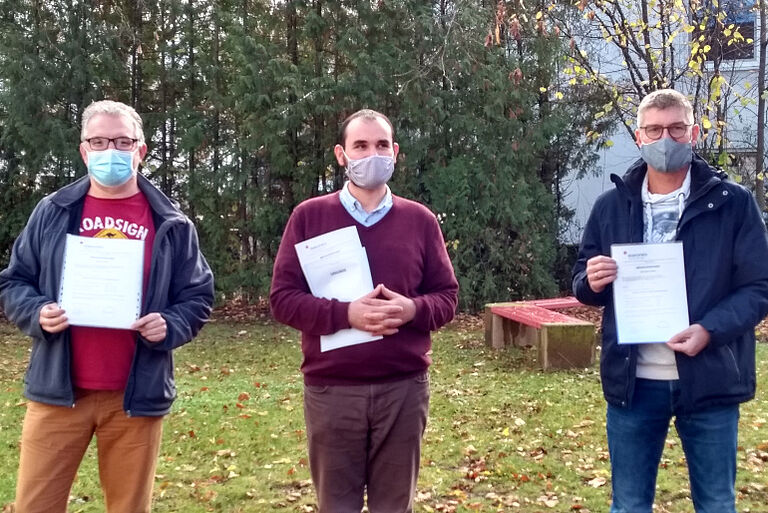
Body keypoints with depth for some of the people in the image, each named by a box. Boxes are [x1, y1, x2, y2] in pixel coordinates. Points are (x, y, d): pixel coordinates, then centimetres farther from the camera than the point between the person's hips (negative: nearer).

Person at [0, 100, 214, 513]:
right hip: (59, 390, 1)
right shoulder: (52, 212, 7)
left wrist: (169, 326, -12)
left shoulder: (171, 224, 5)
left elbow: (198, 296, 8)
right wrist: (37, 313, -10)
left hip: (136, 394, 0)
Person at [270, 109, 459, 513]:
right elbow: (282, 298, -2)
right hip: (331, 390, -1)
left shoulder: (420, 220, 7)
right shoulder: (309, 216, 2)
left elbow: (447, 296, 9)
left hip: (404, 388, 1)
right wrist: (345, 314, -17)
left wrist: (413, 309, -13)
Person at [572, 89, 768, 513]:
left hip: (710, 379, -2)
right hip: (633, 382, 2)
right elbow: (583, 284, 12)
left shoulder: (733, 202, -2)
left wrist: (710, 330, -21)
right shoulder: (612, 205, 6)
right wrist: (592, 282, -12)